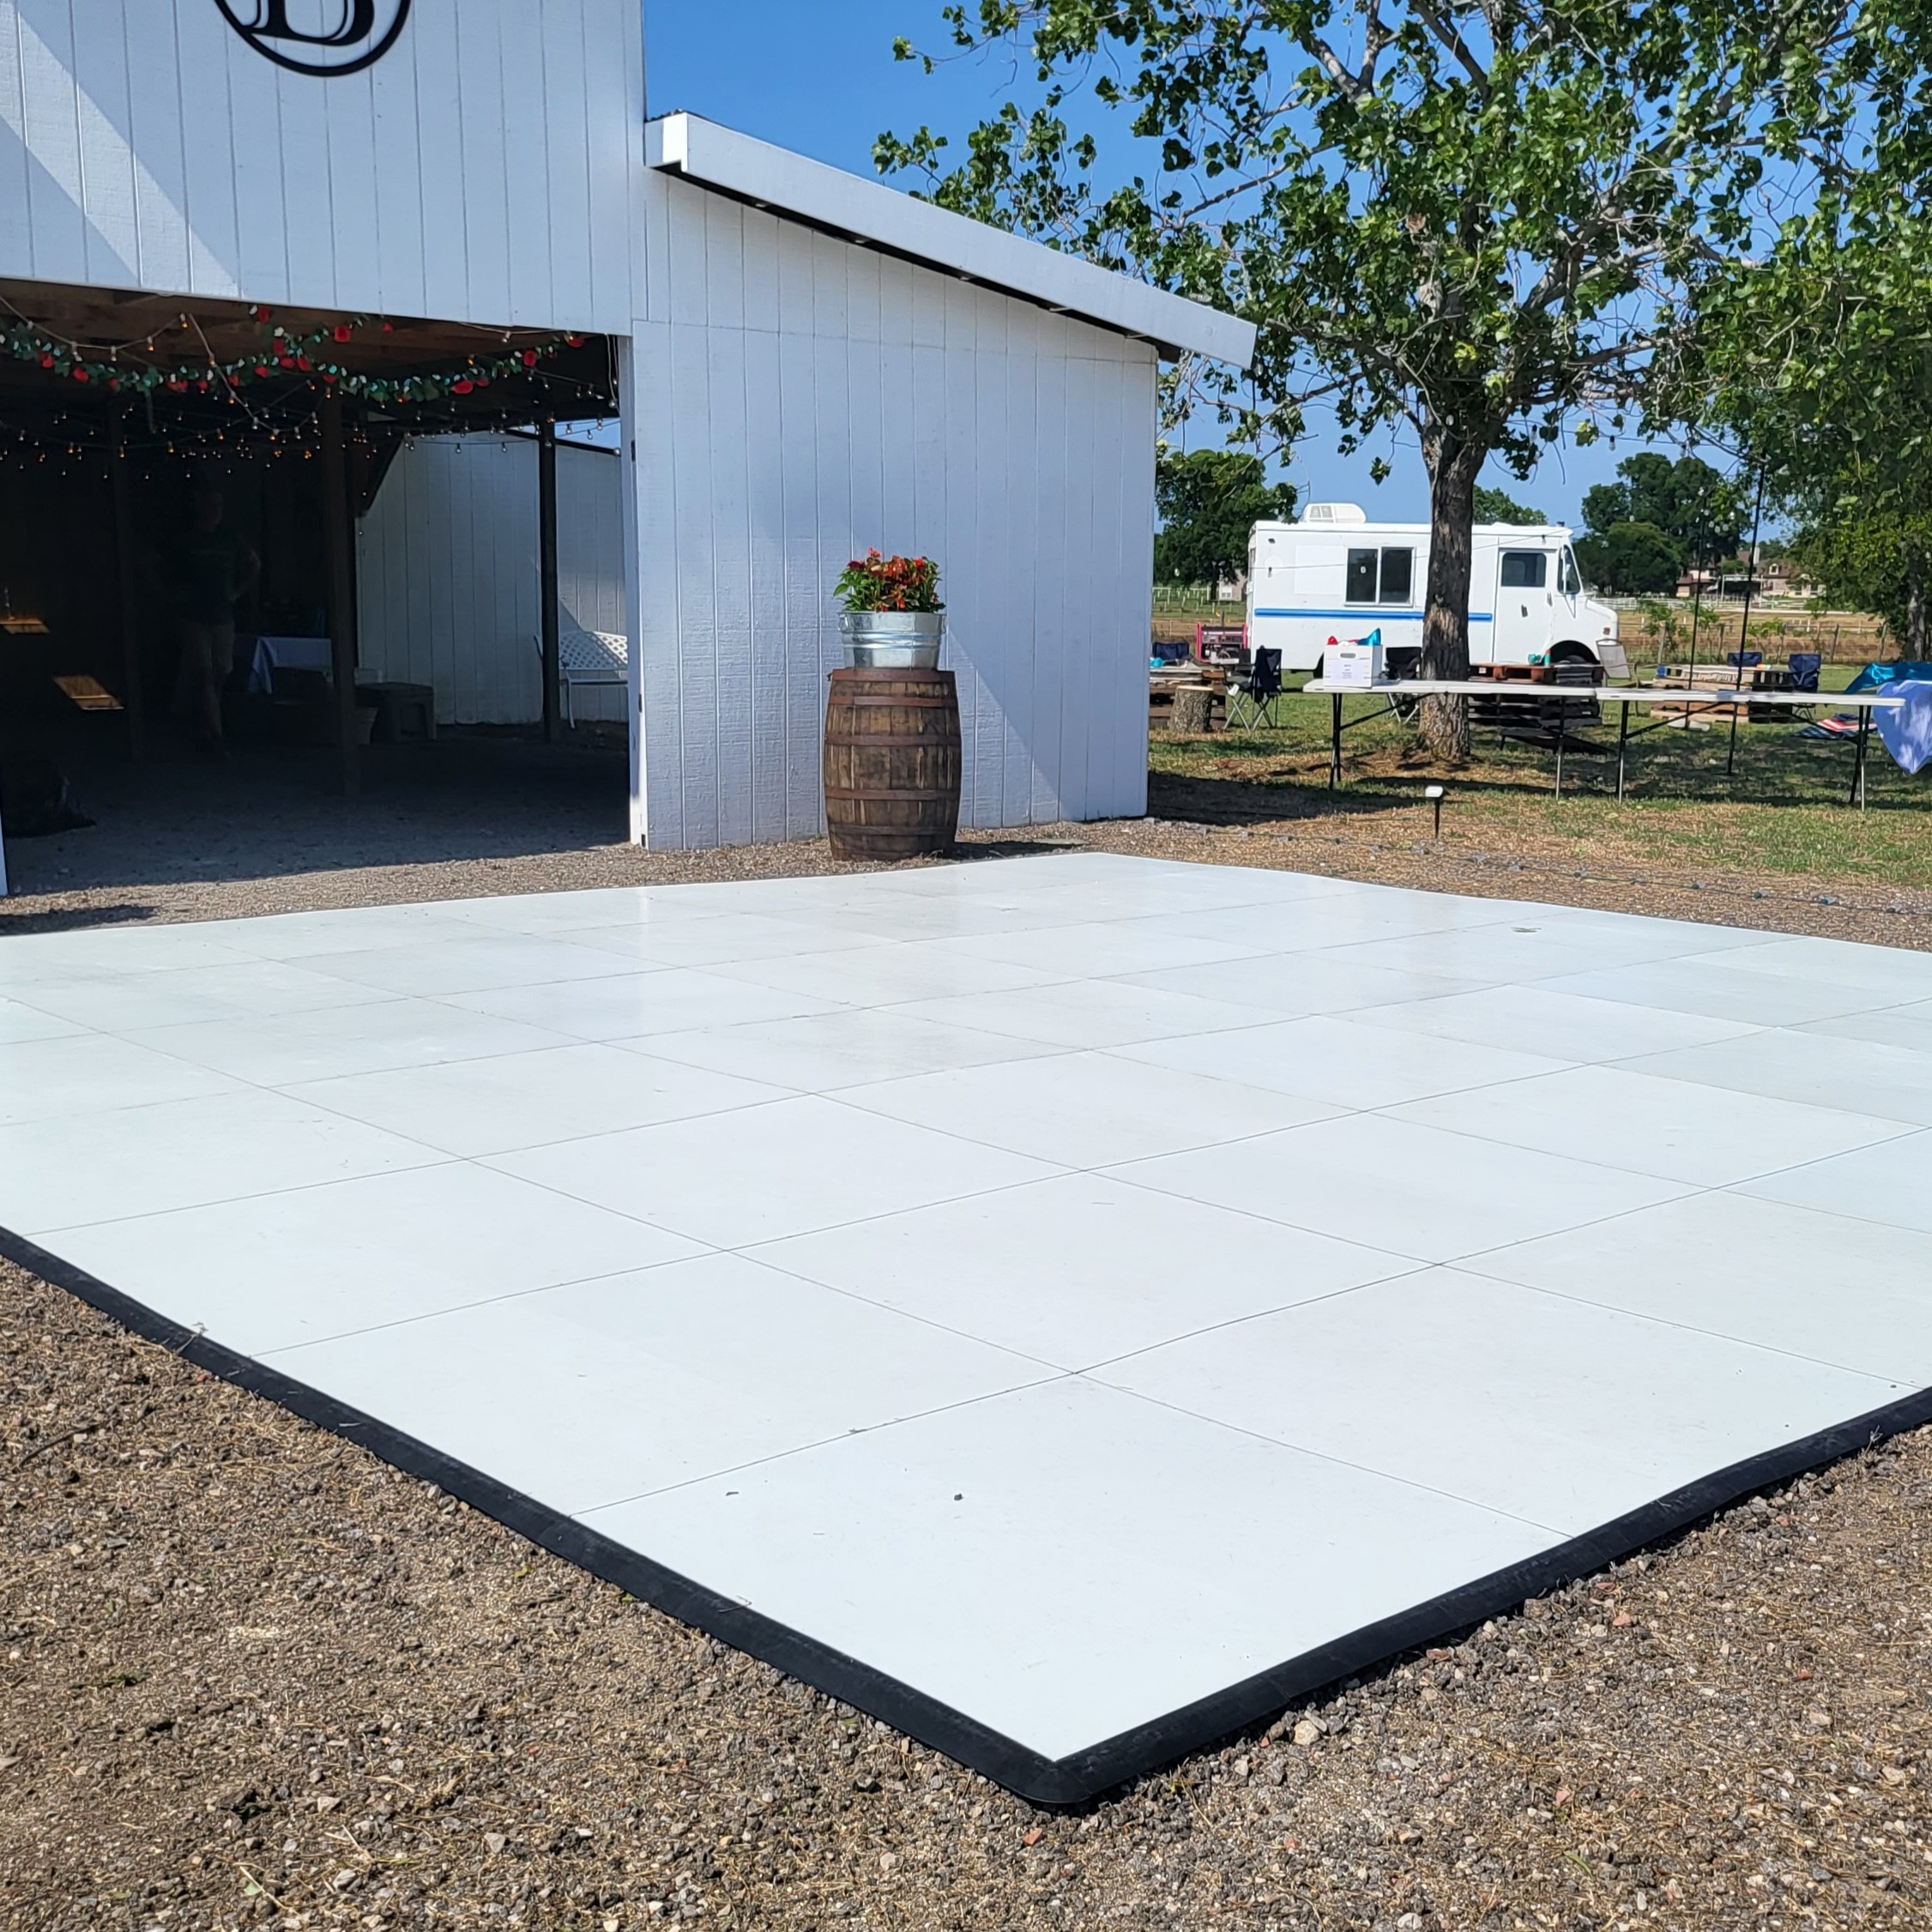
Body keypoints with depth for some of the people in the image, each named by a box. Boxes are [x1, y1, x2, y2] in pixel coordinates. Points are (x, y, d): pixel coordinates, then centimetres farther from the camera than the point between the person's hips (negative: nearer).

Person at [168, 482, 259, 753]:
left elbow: (254, 565, 22)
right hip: (194, 616, -4)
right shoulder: (184, 540, -4)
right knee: (202, 671, -10)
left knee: (221, 670, 5)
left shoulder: (230, 539, 6)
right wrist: (174, 595, 0)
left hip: (223, 616, 4)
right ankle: (212, 733, -11)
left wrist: (239, 591, 13)